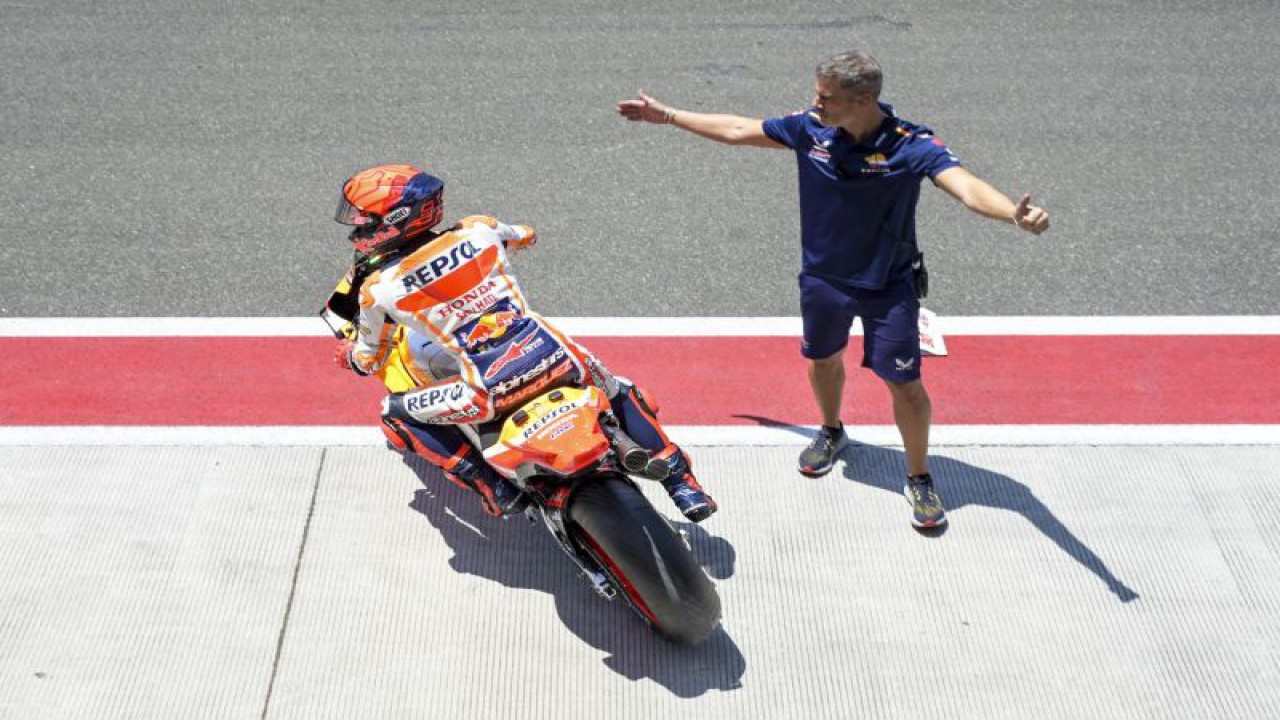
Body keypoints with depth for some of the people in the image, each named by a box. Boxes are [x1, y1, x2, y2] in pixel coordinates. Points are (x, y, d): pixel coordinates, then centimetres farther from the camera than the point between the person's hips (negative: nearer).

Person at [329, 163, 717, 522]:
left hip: (489, 392, -3)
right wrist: (521, 235, 57)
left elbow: (369, 360, 17)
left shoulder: (377, 289, 1)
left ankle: (495, 488, 11)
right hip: (554, 356, 4)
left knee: (395, 413, 18)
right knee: (620, 394, 32)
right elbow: (523, 235, 33)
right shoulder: (477, 229, 8)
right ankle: (682, 483, 29)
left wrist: (348, 355, 40)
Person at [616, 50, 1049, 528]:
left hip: (888, 285, -4)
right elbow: (736, 131, 2)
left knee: (905, 384, -2)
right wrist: (665, 115, 8)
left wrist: (1015, 215, -61)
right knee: (823, 360, 23)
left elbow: (966, 187, -40)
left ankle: (919, 479, 21)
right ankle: (831, 432, 54)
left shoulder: (913, 145, -25)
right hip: (822, 277, 4)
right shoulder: (810, 128, -13)